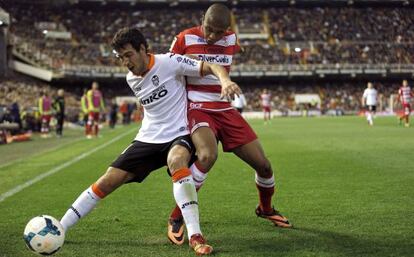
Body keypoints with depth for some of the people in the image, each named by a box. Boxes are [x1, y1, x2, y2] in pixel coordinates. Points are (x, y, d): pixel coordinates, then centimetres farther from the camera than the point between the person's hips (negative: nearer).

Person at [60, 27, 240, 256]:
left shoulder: (169, 62, -12)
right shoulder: (131, 80, 8)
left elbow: (211, 67, -17)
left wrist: (225, 80, -37)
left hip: (178, 135, -5)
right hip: (148, 139, 6)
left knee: (176, 161, -41)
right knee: (107, 181, -3)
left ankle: (195, 236, -40)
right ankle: (58, 229, 9)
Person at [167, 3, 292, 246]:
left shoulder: (231, 40, 3)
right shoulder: (184, 39, -9)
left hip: (224, 109, 5)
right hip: (197, 108, -5)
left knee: (263, 164, 2)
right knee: (208, 155, -35)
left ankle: (266, 208, 35)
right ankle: (176, 218, -20)